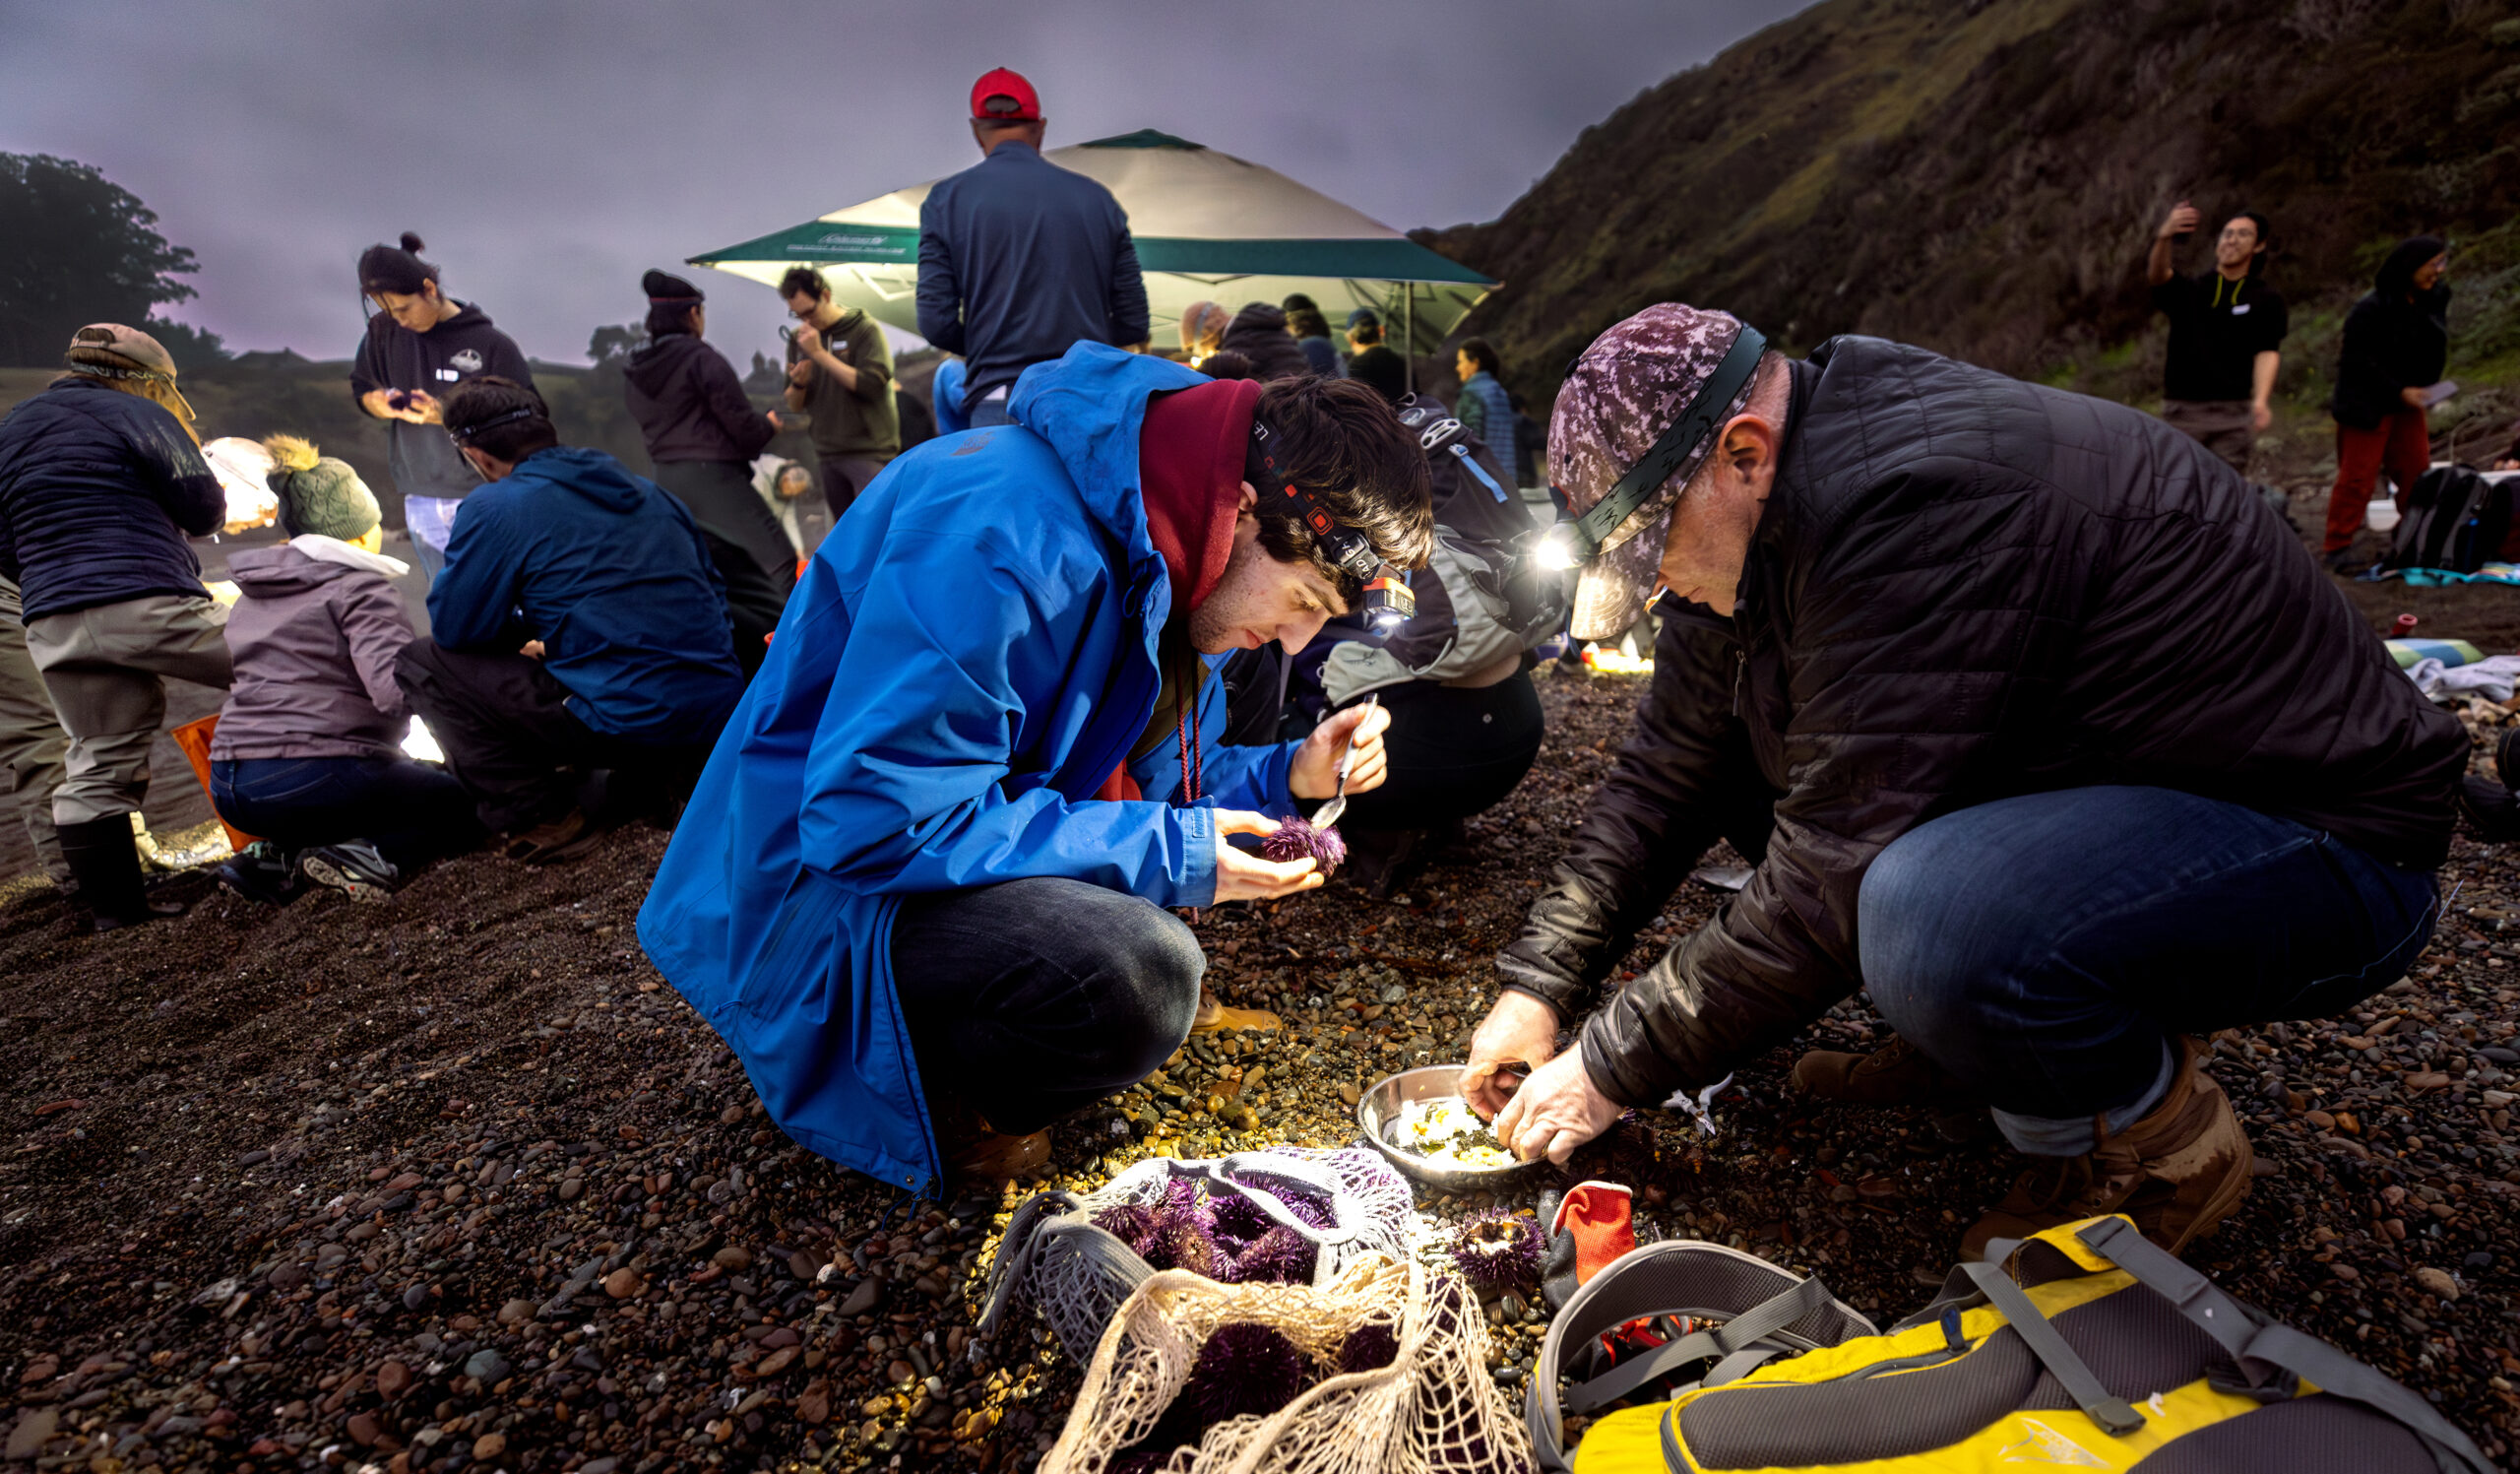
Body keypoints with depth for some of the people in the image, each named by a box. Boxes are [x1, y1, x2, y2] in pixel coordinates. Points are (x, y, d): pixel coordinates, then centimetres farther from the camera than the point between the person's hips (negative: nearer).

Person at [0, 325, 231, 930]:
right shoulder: (134, 415, 0)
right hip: (148, 607, -7)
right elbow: (205, 512, -1)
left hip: (52, 628, 7)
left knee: (96, 766, 9)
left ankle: (112, 903, 12)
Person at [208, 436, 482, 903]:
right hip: (316, 775, -8)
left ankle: (281, 856, 6)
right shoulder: (360, 590, -7)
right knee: (467, 807, 7)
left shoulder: (251, 597, 19)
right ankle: (368, 853, -19)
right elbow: (397, 692, -23)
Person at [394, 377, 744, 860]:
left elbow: (453, 627, 2)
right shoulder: (644, 489, 15)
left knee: (422, 662, 9)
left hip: (629, 723, -7)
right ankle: (656, 778, 18)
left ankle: (542, 818, 3)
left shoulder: (495, 508, -3)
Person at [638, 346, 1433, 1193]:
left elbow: (1144, 773, 11)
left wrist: (1286, 775, -7)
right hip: (821, 880, -9)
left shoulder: (1159, 533, 1)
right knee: (1140, 979, -32)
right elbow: (870, 818, -30)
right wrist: (1165, 852, -27)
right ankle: (921, 1095, -1)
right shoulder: (1003, 537, -29)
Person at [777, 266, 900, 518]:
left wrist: (819, 352, -16)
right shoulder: (799, 338, 12)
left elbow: (872, 385, -17)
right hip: (828, 455, 6)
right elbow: (794, 405, 15)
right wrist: (798, 384, -9)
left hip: (868, 452, -6)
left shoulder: (864, 329, -3)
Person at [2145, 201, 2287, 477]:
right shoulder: (2187, 289, 9)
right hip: (2182, 410, 0)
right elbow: (2157, 276, -14)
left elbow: (2267, 352, -2)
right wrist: (2165, 236, -35)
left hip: (2233, 414, 0)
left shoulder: (2266, 299, 10)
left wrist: (2260, 400, -20)